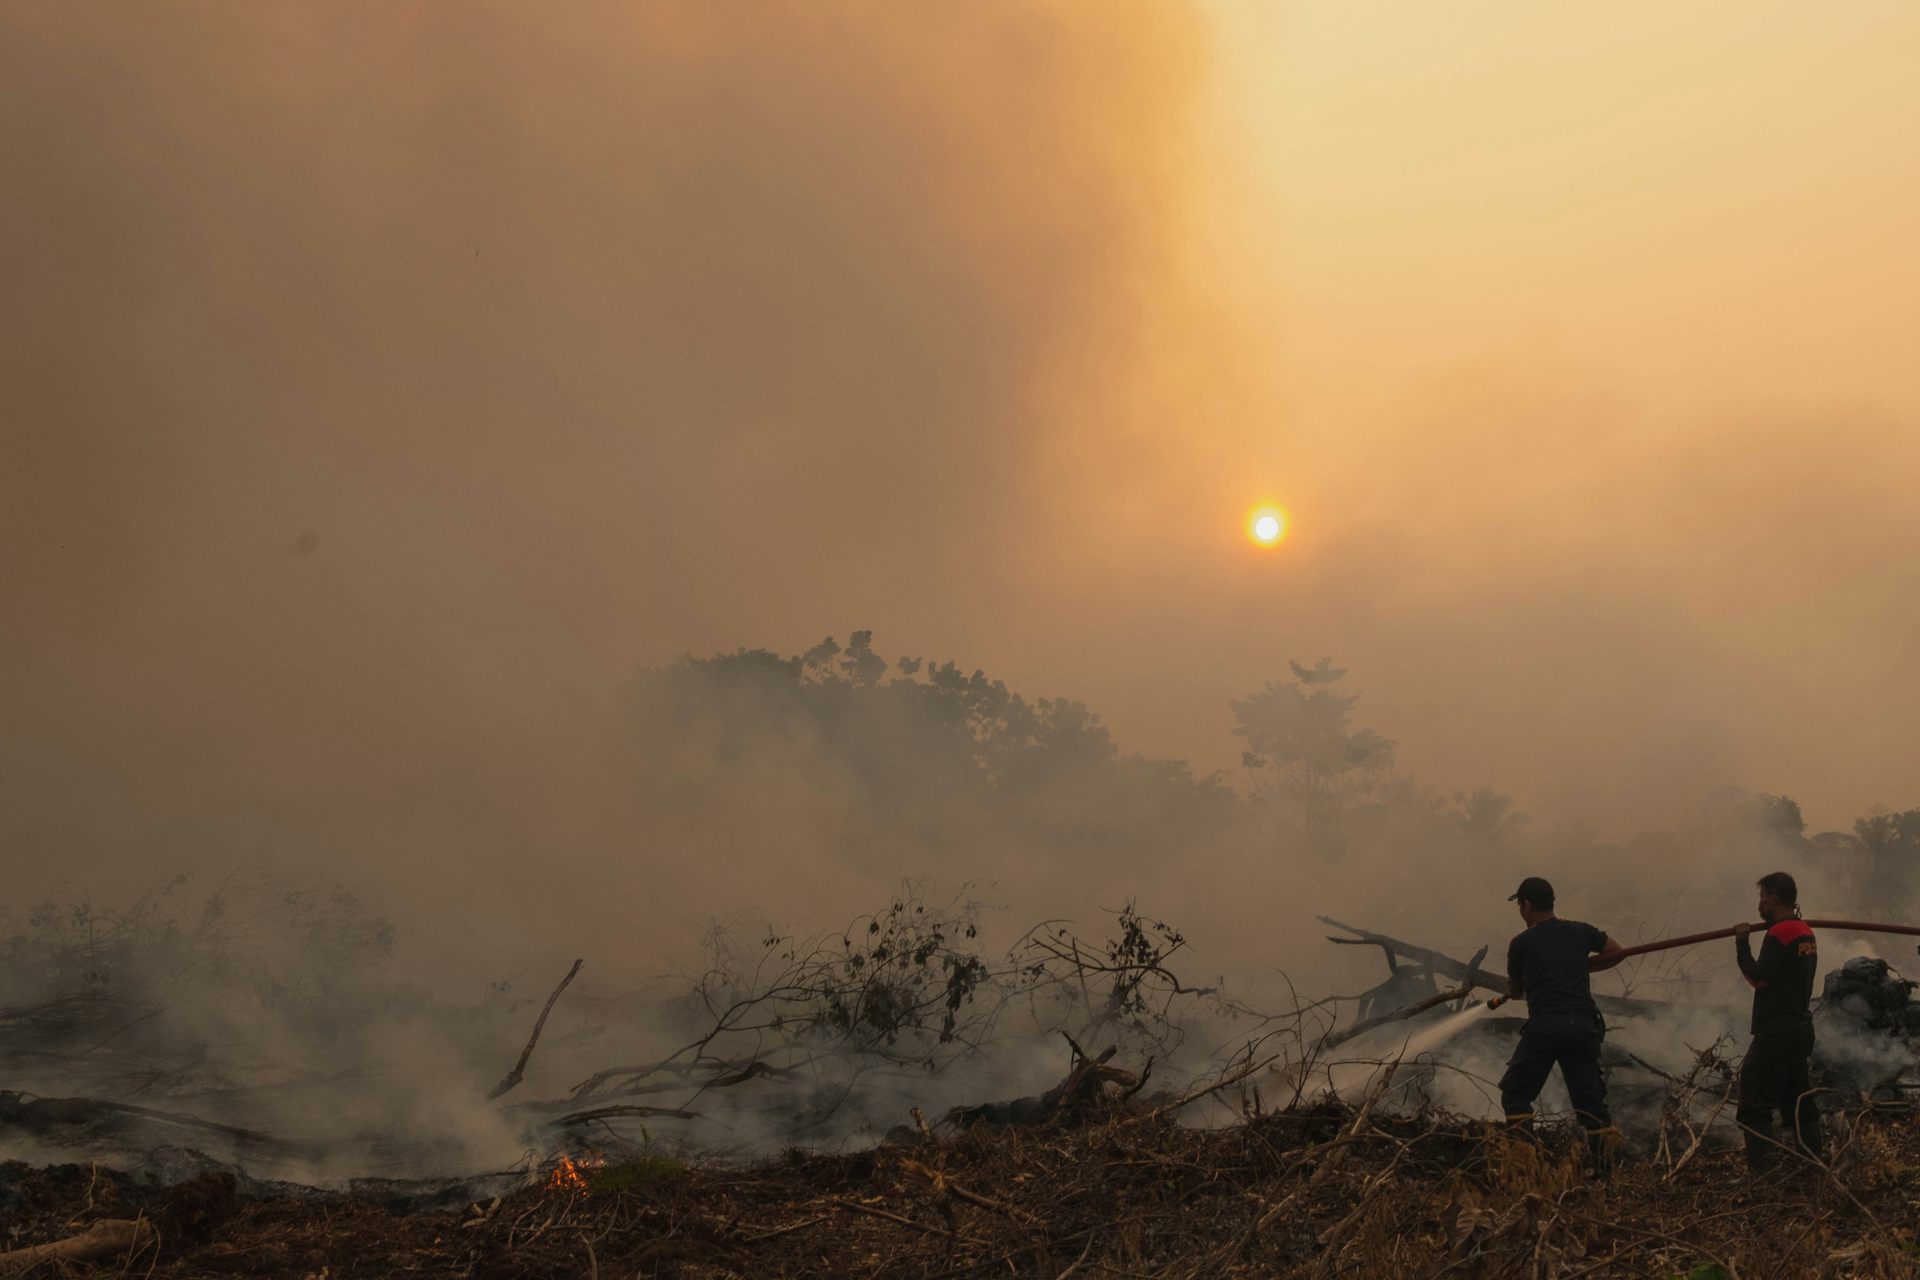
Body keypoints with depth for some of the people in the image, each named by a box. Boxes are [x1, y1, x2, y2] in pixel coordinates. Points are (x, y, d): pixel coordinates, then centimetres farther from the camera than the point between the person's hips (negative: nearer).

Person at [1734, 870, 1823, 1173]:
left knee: (1755, 1103, -7)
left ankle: (1763, 1170, -12)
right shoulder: (1805, 932, 13)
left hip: (1777, 1032, -9)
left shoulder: (1780, 933, -15)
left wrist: (1742, 943, -9)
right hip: (1800, 1027, 9)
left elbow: (1758, 977, -17)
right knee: (1798, 1103, 15)